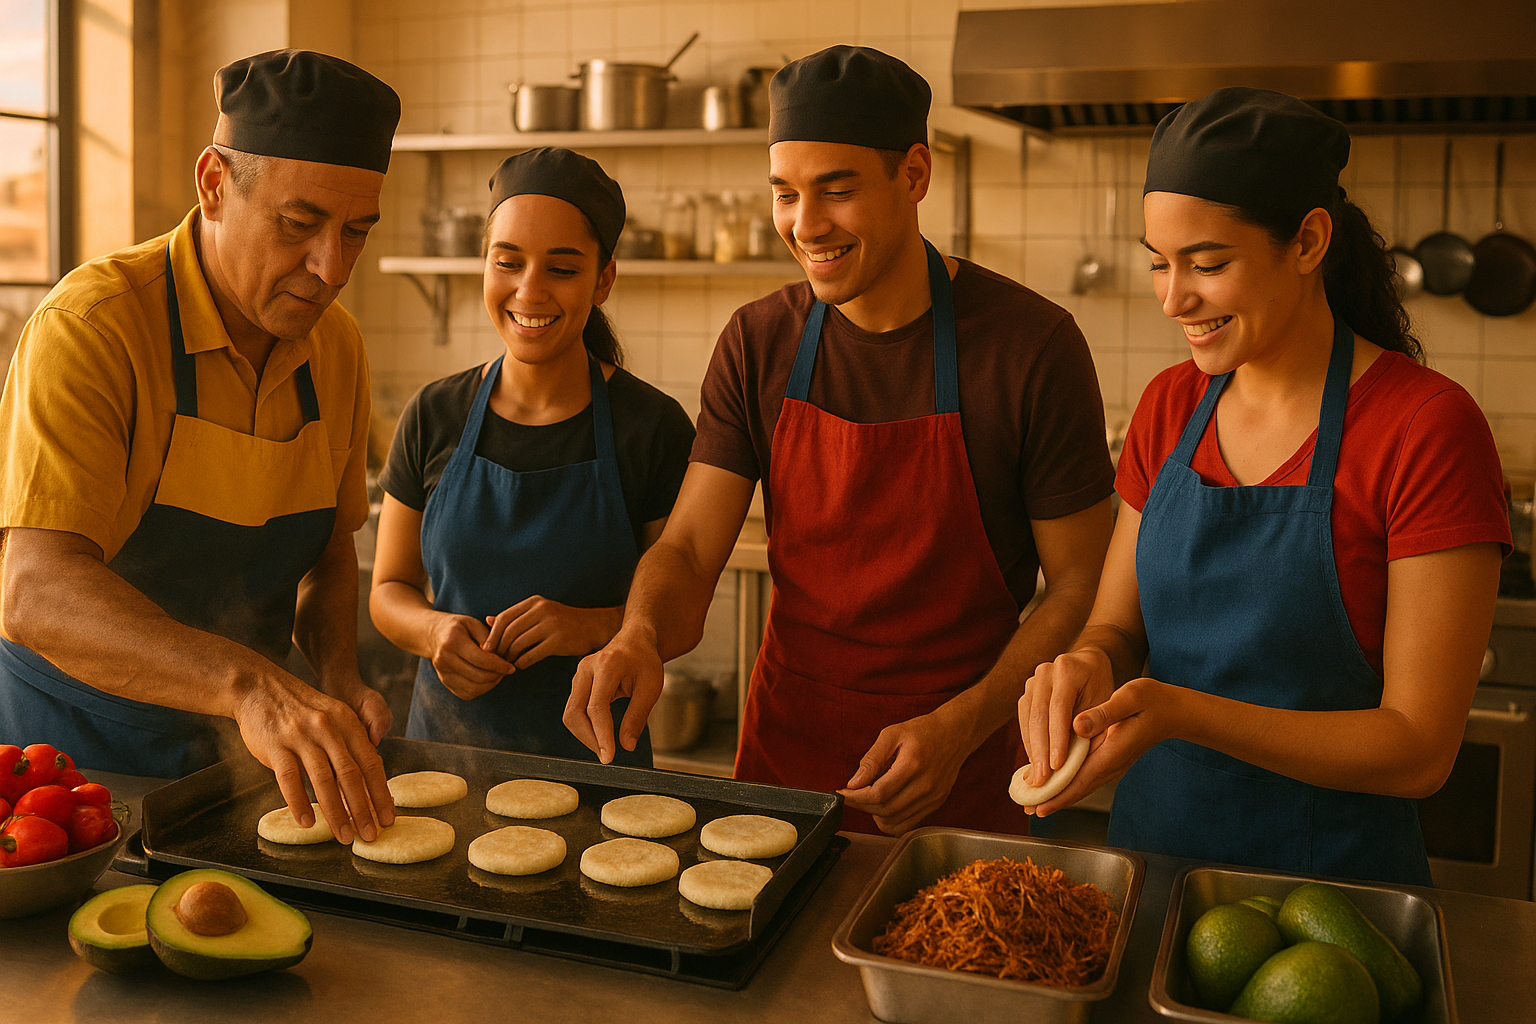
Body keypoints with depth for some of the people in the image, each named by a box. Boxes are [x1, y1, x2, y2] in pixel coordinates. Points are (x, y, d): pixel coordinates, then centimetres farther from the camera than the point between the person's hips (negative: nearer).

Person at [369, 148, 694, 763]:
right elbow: (389, 589, 6)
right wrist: (434, 630, -16)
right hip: (447, 735, 2)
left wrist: (598, 625, -23)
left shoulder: (654, 427, -10)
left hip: (591, 751, -2)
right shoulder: (435, 417, -3)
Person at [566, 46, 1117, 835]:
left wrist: (960, 726, -20)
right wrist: (639, 636, -25)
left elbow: (1081, 586, -9)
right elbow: (688, 550, -4)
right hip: (782, 752, 3)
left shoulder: (1031, 345, -14)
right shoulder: (757, 345, -3)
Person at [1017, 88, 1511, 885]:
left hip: (1330, 874, -5)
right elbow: (1119, 623, 5)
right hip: (1149, 841, 5)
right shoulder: (1169, 408, 0)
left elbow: (1419, 750, -18)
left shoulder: (1429, 428, -17)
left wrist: (1180, 712, -28)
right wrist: (1090, 662, -18)